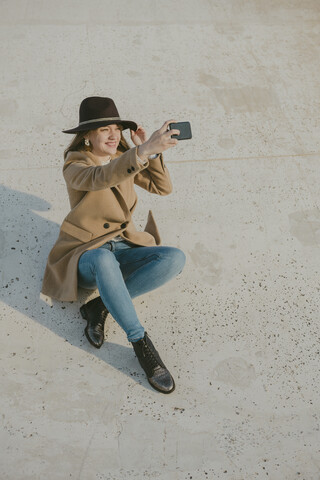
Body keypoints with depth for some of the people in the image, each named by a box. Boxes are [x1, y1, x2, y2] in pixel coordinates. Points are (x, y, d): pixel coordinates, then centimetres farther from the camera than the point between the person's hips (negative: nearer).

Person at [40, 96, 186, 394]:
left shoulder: (124, 159, 12)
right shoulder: (75, 165, -7)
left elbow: (163, 188, 7)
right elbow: (100, 178, -32)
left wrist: (147, 151, -7)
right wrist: (143, 151, -47)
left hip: (124, 249, 5)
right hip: (86, 256, -5)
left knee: (175, 258, -23)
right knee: (104, 259, -42)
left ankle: (99, 307, -19)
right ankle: (140, 343, -29)